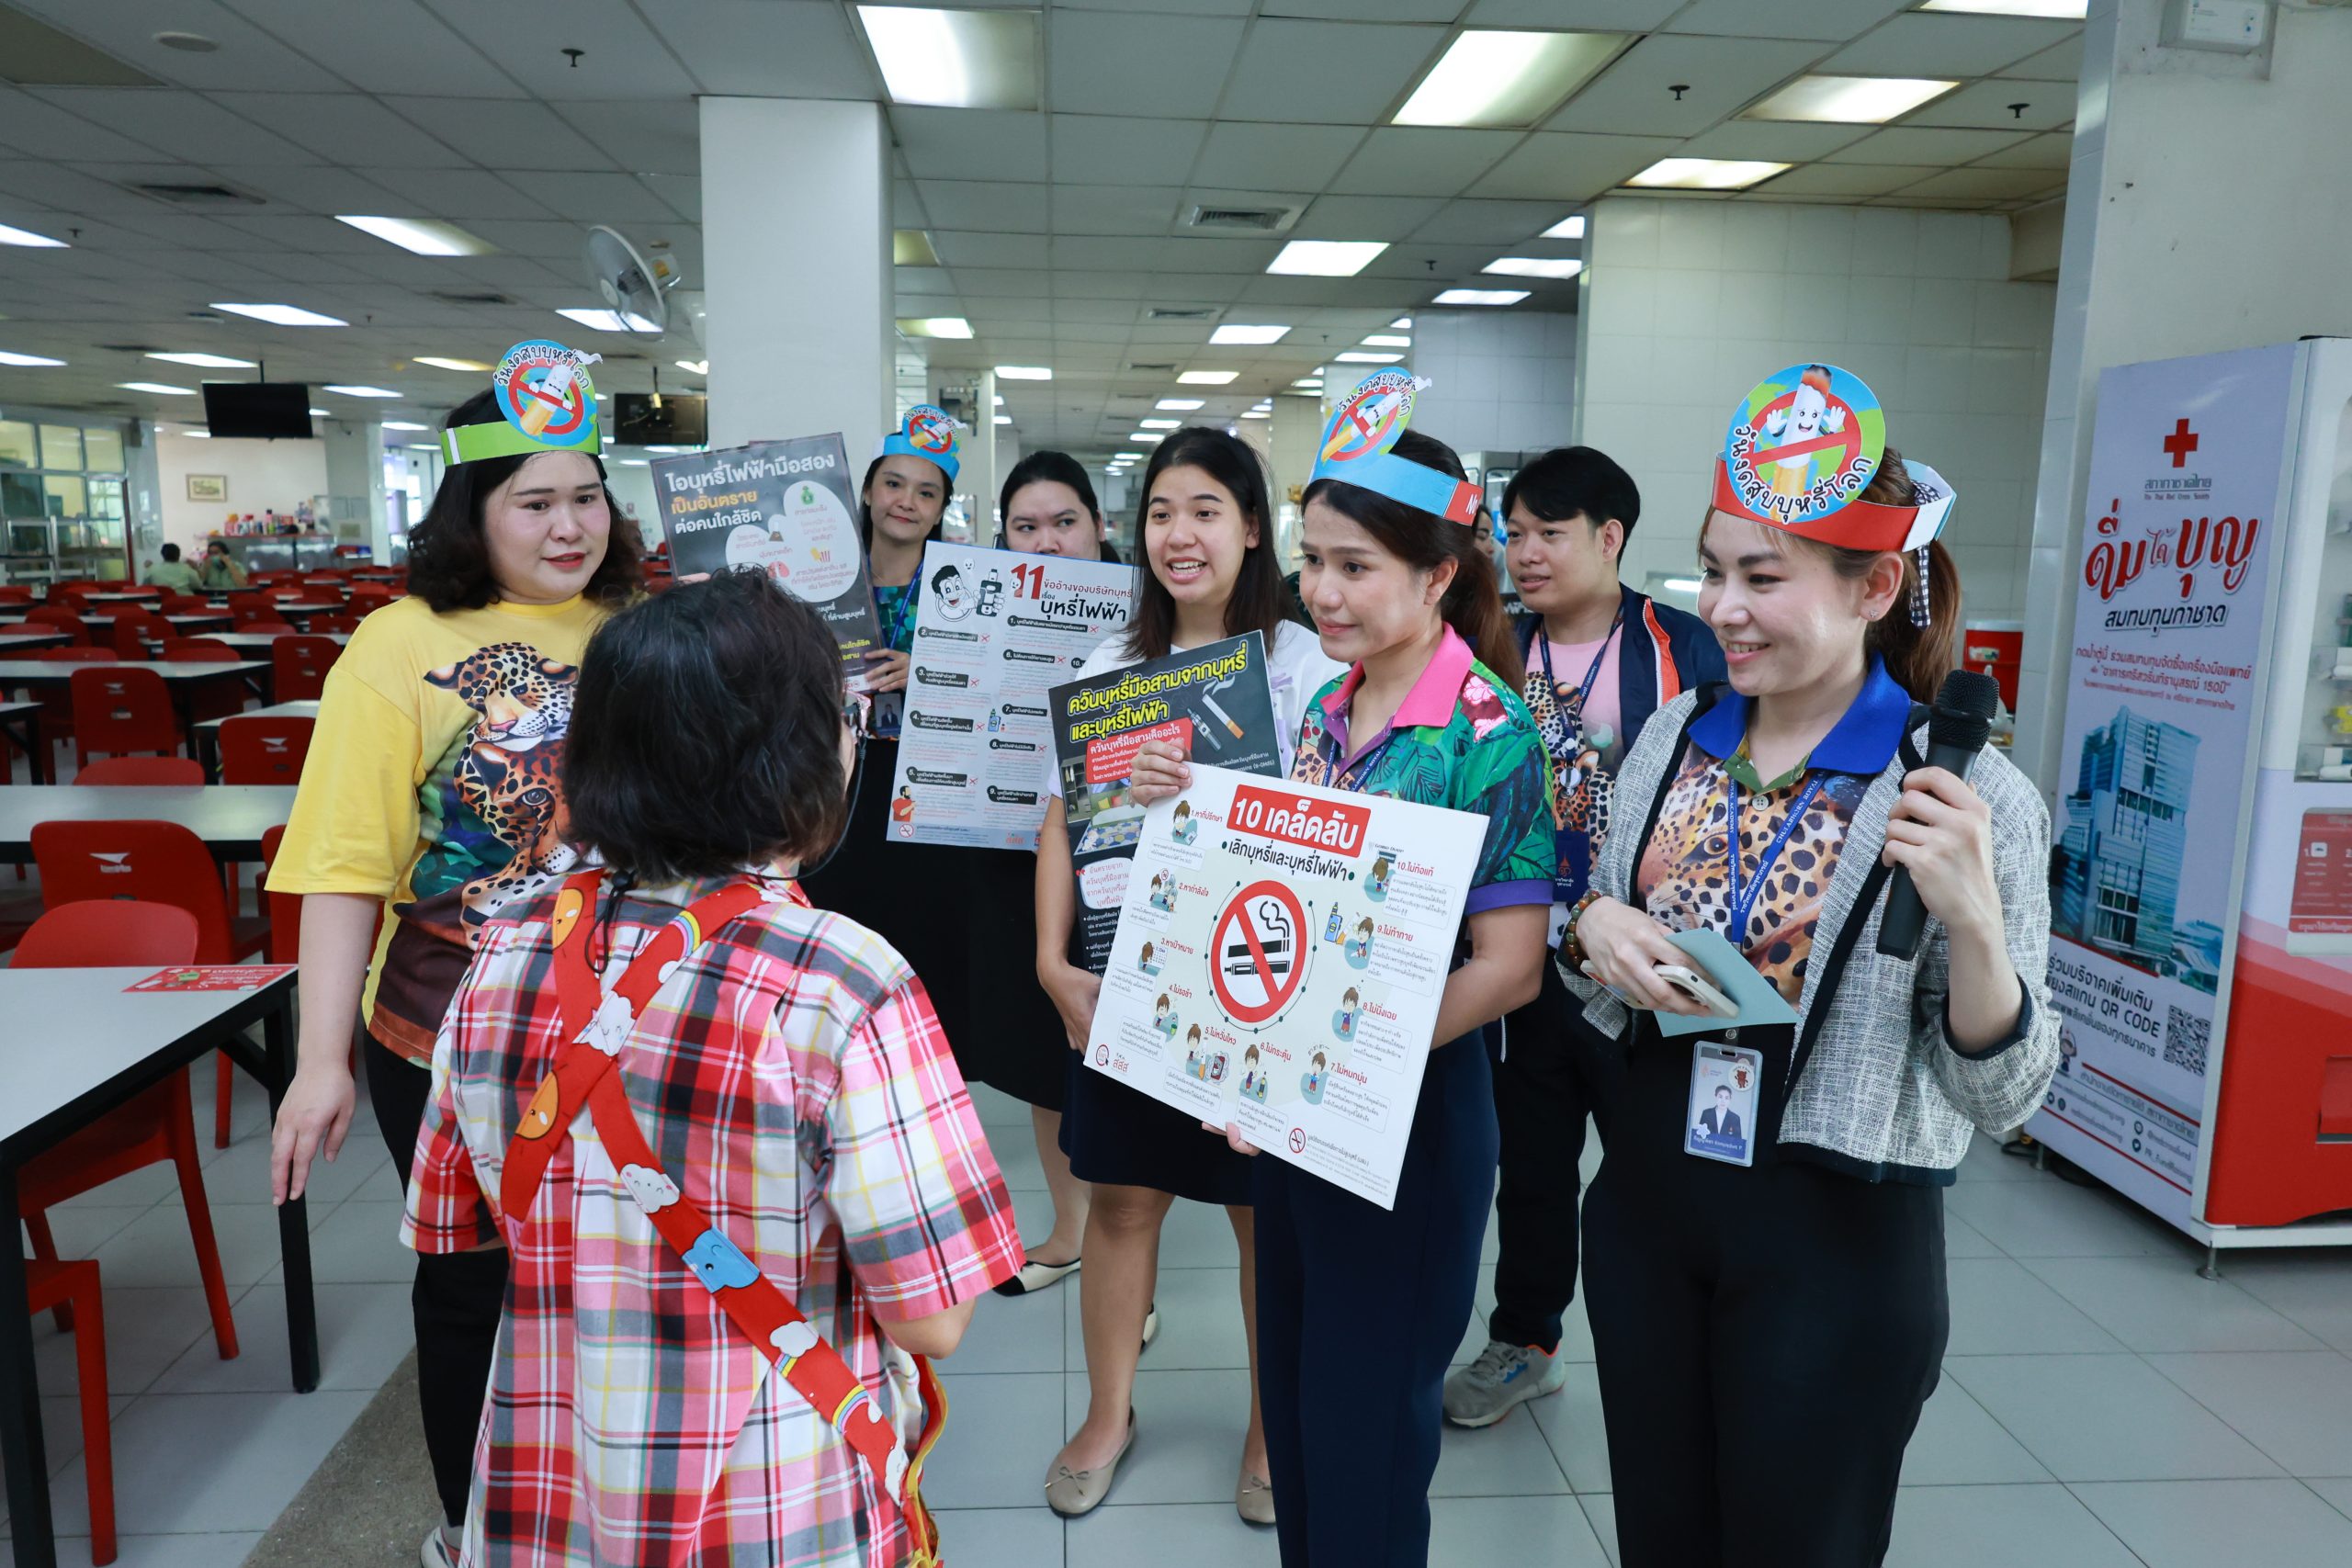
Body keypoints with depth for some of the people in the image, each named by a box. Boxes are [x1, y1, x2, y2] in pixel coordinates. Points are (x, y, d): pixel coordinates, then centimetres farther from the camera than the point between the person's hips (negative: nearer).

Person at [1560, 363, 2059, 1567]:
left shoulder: (1967, 794, -15)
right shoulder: (1675, 735, -1)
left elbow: (2001, 1095, -13)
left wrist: (1972, 919, -30)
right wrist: (1596, 924, -12)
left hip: (1837, 1245, -4)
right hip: (1643, 1202, 4)